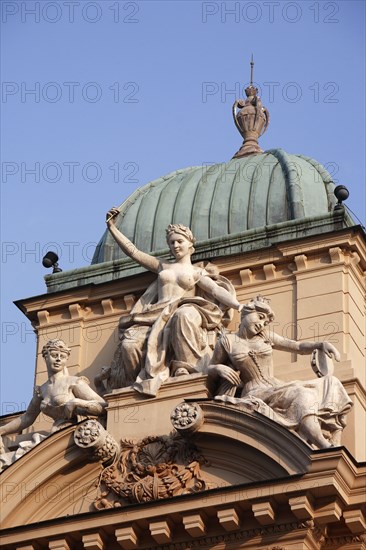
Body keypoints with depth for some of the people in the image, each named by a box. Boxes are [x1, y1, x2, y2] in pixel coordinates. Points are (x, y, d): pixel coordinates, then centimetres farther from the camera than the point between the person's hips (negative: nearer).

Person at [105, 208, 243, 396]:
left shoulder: (197, 273, 18)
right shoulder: (162, 266, 28)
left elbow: (217, 291, 4)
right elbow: (132, 251, 26)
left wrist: (239, 306, -13)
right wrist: (112, 227, 21)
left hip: (183, 312, -3)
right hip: (156, 317, 3)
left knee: (184, 315, -43)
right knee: (130, 343, -29)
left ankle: (185, 366, -34)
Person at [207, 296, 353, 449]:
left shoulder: (265, 337, 17)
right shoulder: (227, 341, 7)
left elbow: (299, 346, 13)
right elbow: (209, 371, 13)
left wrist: (322, 344, -5)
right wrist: (218, 369, -10)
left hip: (277, 387, 6)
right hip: (256, 394, -6)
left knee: (330, 384, -12)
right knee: (302, 396, -34)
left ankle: (335, 446, -28)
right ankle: (326, 448, -51)